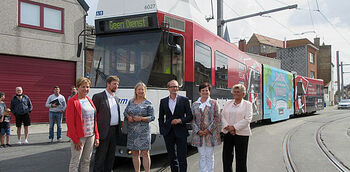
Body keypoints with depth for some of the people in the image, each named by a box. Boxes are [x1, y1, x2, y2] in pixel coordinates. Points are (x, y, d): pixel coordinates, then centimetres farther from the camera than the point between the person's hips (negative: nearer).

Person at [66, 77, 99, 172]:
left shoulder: (89, 100, 13)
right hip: (79, 137, -6)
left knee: (87, 161, 13)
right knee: (75, 161, 1)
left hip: (91, 136, 6)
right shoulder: (72, 101, -8)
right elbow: (70, 122, -12)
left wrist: (97, 137, 8)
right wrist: (76, 140, -14)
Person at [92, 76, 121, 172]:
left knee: (111, 155, 15)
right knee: (101, 156, 1)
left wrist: (118, 129, 14)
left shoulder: (116, 98, 16)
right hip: (104, 131, -7)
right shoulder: (98, 97, -7)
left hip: (114, 131, 7)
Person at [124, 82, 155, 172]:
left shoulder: (148, 104, 0)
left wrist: (141, 118, -16)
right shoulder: (131, 102, 12)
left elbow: (152, 117, -3)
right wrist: (128, 117, -3)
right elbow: (125, 112, 19)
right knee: (135, 154, 10)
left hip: (143, 131, -4)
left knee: (145, 153, -4)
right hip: (132, 131, 4)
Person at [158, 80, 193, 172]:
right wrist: (162, 131, 2)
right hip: (168, 133, 2)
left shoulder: (184, 100, 2)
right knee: (171, 157, 11)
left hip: (181, 133, -2)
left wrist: (180, 120, -14)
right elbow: (161, 118, 11)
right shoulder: (163, 101, 8)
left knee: (182, 157, -2)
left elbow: (190, 116, 2)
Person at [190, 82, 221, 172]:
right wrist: (198, 130, -7)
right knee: (201, 156, 7)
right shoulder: (195, 104, 9)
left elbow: (217, 118, -3)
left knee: (210, 156, 4)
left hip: (210, 133, -2)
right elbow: (192, 119, 7)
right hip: (198, 134, 2)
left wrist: (209, 129, -12)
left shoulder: (214, 103, 2)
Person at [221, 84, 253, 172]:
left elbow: (247, 119, -9)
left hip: (241, 133, -4)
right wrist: (227, 127, -11)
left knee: (241, 158, 2)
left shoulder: (247, 104, 2)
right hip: (228, 133, 4)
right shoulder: (228, 103, 13)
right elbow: (222, 116, 5)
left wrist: (234, 127, -16)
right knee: (226, 157, 7)